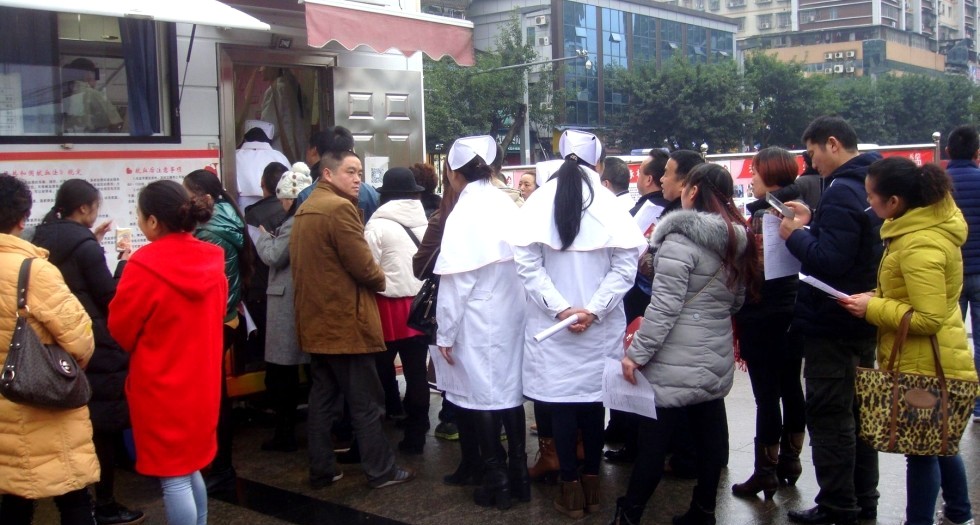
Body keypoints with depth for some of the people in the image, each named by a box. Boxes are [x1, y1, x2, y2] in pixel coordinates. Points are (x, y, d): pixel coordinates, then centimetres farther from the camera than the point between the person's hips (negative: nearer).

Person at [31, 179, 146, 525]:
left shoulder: (45, 239, 7)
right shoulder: (84, 245, -18)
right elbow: (110, 298, -14)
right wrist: (124, 263, -1)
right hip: (97, 348, -9)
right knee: (104, 426, 2)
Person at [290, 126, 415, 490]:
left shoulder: (304, 210, 13)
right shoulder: (340, 208, -16)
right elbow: (363, 265, -19)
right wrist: (381, 281, 3)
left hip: (315, 322, 9)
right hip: (345, 321, -9)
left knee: (323, 398, 14)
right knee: (365, 401, 1)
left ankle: (321, 470, 20)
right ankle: (381, 471, 10)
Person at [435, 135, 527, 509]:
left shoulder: (463, 214, -14)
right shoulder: (509, 207, 1)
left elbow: (456, 281, -14)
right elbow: (522, 264, 5)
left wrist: (445, 333, -7)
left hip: (478, 322, -6)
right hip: (512, 316, 6)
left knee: (482, 396, 5)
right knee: (510, 390, 15)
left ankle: (497, 482, 13)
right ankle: (519, 475, 24)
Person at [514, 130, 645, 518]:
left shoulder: (538, 202, -3)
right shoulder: (610, 203, -5)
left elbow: (528, 263, -10)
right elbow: (625, 263, -11)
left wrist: (560, 308, -11)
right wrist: (594, 309, -11)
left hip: (551, 325, 0)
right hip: (601, 325, 1)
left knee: (561, 402, 6)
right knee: (593, 399, 11)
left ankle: (571, 487, 11)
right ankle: (592, 483, 21)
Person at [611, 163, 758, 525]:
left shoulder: (681, 238, -16)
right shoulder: (738, 238, 8)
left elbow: (665, 305, -20)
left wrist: (637, 352, -15)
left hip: (676, 361, -7)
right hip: (716, 358, 8)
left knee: (653, 441, 2)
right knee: (709, 437, 13)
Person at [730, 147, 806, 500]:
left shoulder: (764, 215, -16)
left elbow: (755, 268, -20)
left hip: (764, 315, -8)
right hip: (794, 311, 8)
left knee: (766, 394, -2)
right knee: (790, 387, 15)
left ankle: (766, 472, 5)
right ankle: (790, 460, 27)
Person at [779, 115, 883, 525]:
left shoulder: (842, 192, -21)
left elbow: (828, 261, -28)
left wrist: (795, 235, -13)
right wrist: (812, 224, 6)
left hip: (832, 325, -10)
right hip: (863, 320, 10)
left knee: (829, 417, -1)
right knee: (856, 411, 18)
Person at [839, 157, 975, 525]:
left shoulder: (920, 246, -26)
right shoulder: (933, 219, 5)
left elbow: (928, 318, -27)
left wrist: (873, 308, -19)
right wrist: (881, 298, 7)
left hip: (922, 365, -11)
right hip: (935, 360, 11)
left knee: (921, 450, 3)